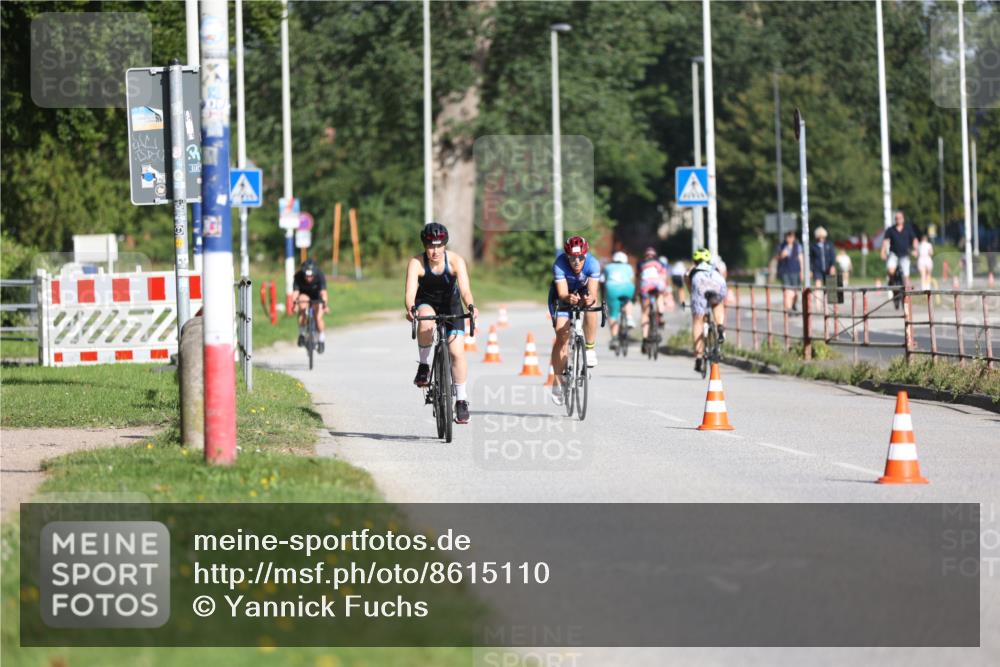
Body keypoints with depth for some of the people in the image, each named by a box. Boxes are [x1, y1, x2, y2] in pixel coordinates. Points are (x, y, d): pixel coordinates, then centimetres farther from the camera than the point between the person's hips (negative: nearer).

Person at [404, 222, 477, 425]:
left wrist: (470, 306, -54)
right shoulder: (416, 263, -24)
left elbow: (465, 289, -34)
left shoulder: (456, 261, -24)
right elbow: (410, 292, -34)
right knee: (426, 324, -37)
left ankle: (461, 400, 2)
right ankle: (424, 366, -16)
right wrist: (410, 308, -56)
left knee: (457, 352, -11)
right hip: (426, 303, -1)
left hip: (451, 304, 1)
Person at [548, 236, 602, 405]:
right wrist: (569, 298, -61)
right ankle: (557, 381, -2)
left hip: (584, 291, 1)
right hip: (565, 295, -1)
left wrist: (590, 298, -60)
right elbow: (562, 294, -39)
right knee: (562, 334, -13)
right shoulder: (559, 265, -33)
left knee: (590, 305, -35)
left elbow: (593, 293, -37)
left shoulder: (593, 264, -31)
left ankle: (590, 348, -17)